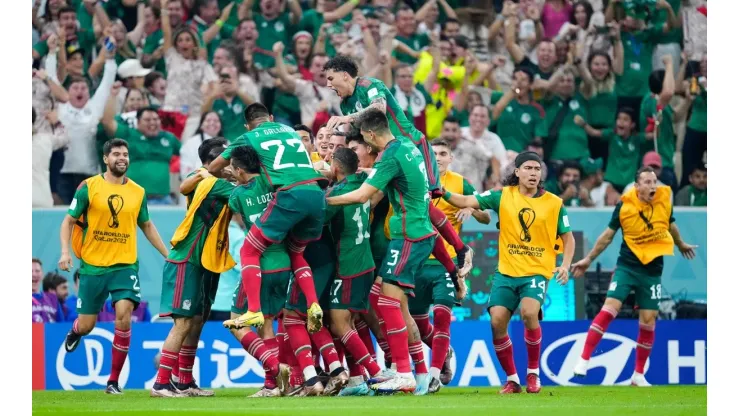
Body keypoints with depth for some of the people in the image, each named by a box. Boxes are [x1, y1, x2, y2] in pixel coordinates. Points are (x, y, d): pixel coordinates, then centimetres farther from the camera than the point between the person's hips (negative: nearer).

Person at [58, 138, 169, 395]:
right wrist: (65, 252, -13)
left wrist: (168, 255, 16)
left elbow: (147, 226, 19)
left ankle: (114, 381, -9)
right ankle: (75, 332, 47)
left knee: (124, 315, -19)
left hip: (125, 265, 1)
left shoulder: (138, 192, 6)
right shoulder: (89, 187, -3)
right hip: (92, 266, -1)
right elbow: (69, 221, 1)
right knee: (86, 326, 5)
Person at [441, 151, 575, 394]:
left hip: (537, 272, -2)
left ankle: (533, 372, -7)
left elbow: (568, 238, 9)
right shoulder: (503, 196, 2)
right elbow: (467, 202, -4)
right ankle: (511, 379, 7)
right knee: (497, 321, -12)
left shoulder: (554, 203, 1)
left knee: (529, 312, -27)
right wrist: (444, 193, -21)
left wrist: (565, 266, -6)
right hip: (506, 272, 2)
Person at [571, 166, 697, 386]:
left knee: (648, 321, 1)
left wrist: (681, 245, 34)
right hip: (627, 266, -2)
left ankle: (638, 374, 13)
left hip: (652, 271, 2)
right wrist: (588, 259, 7)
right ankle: (583, 360, -15)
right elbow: (608, 235, 3)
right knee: (610, 308, -17)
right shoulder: (624, 206, -10)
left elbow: (671, 225, 18)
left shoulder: (665, 200, -4)